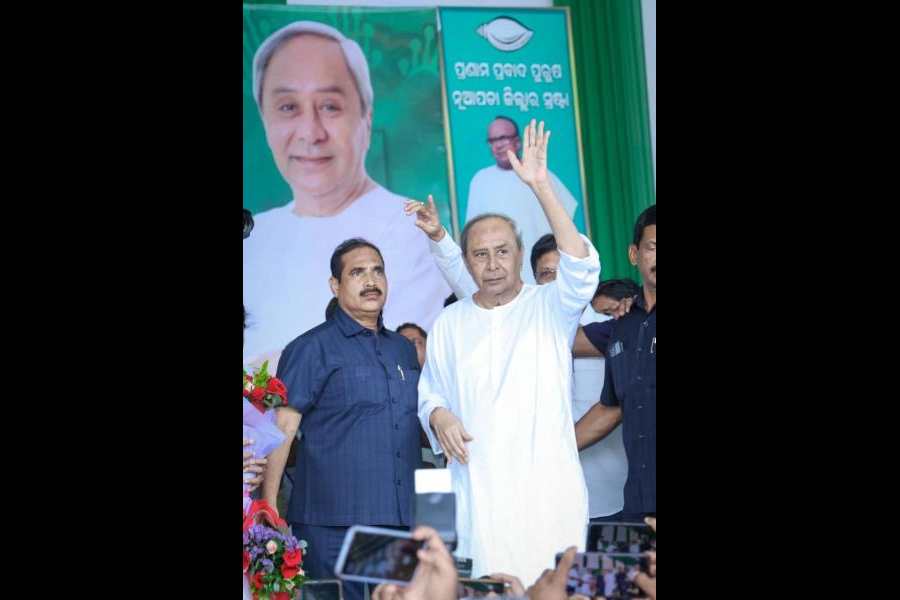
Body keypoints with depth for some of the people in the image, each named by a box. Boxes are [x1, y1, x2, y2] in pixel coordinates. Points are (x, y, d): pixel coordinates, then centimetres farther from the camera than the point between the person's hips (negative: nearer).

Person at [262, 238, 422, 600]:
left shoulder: (404, 348, 16)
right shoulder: (311, 348, -3)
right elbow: (282, 428, -9)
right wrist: (268, 509, -16)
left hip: (403, 519, 6)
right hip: (333, 525, -6)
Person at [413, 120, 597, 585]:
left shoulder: (550, 308, 2)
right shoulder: (448, 324, 12)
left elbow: (582, 266, -17)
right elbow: (430, 393, 18)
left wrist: (542, 186, -23)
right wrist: (439, 416, -6)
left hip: (551, 485, -2)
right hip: (480, 489, 2)